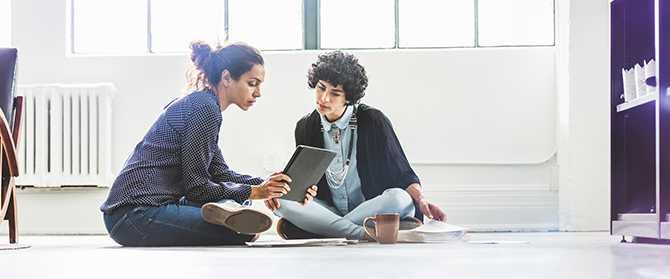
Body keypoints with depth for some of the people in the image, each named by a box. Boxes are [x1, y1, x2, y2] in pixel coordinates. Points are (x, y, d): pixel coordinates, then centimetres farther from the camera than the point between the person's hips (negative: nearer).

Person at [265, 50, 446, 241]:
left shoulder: (374, 121, -4)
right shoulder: (305, 127, 7)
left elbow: (402, 175, -1)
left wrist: (421, 200, -21)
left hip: (372, 208, -2)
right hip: (329, 210, 3)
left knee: (399, 198, -35)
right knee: (280, 199, -24)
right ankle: (365, 234, -34)